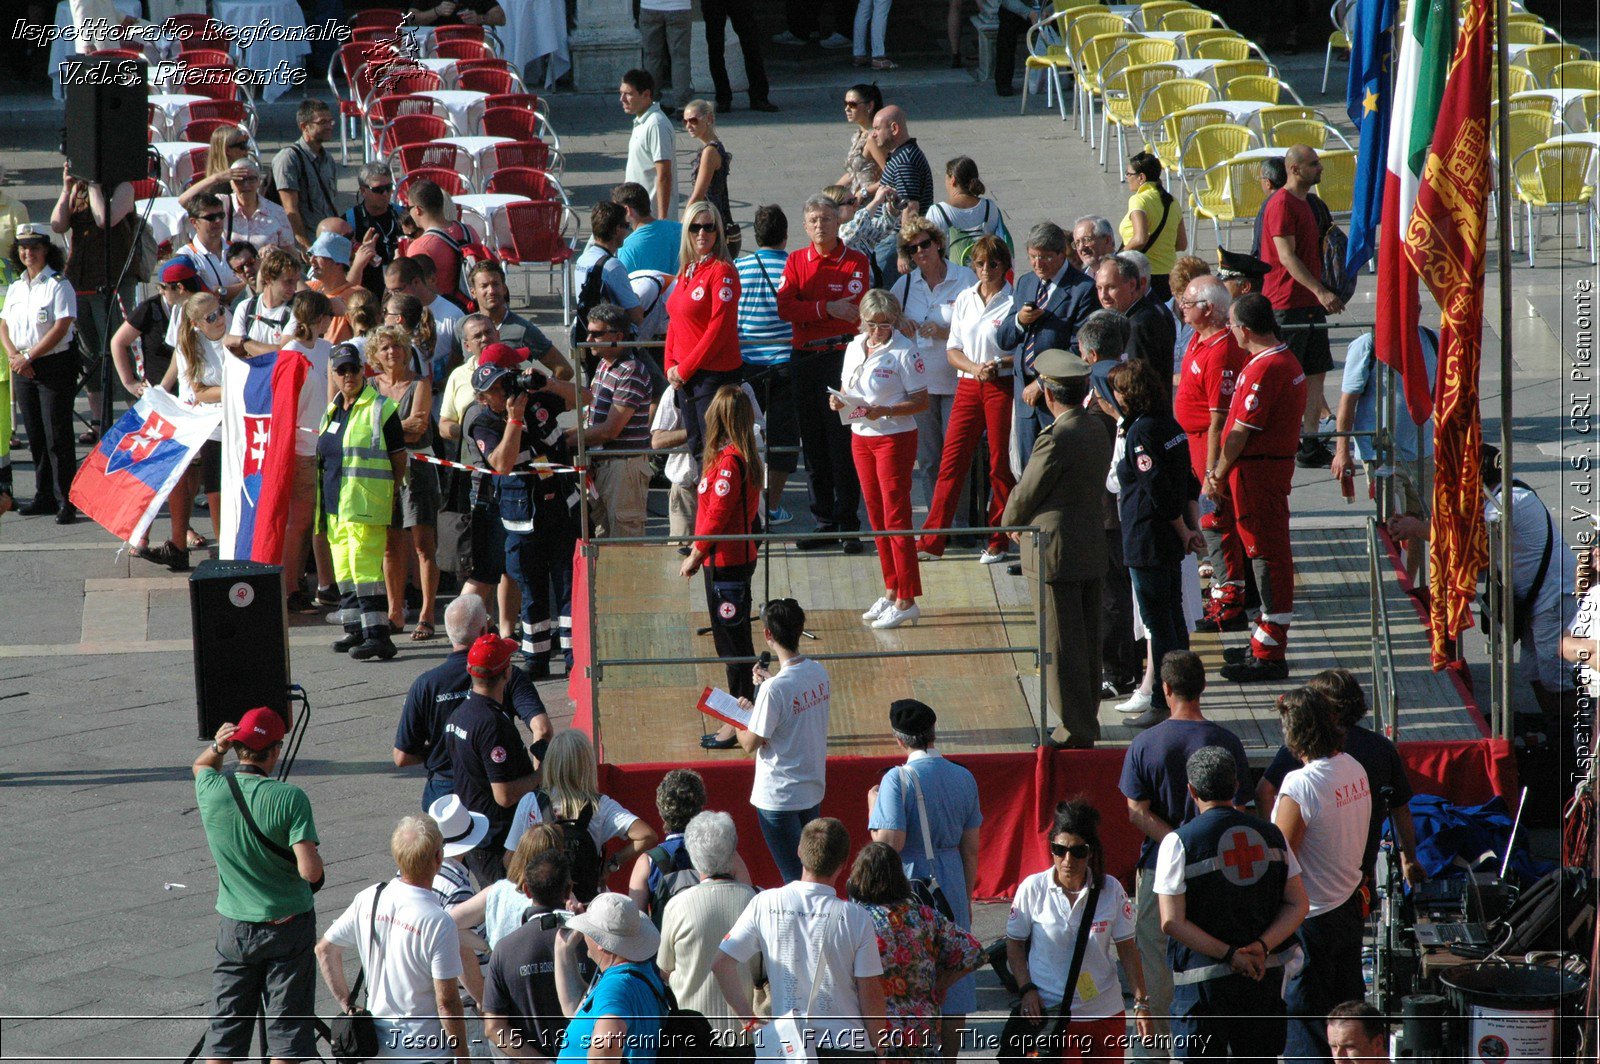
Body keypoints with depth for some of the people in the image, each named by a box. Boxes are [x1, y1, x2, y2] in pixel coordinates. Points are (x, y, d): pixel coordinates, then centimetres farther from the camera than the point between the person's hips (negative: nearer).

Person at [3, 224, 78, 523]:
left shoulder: (59, 285, -8)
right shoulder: (16, 288, 13)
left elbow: (61, 328, -15)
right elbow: (4, 326, 12)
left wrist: (28, 356, -16)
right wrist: (14, 356, -7)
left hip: (54, 364, -6)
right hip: (23, 367, 6)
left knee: (57, 436, -8)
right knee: (35, 436, 9)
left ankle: (66, 500, -6)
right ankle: (45, 496, 17)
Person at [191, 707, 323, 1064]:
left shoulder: (212, 792, -7)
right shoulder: (290, 799, -18)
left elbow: (200, 767, 20)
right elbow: (310, 871, -23)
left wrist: (216, 748, -1)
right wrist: (315, 858, -1)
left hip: (235, 927, 3)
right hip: (289, 926, -3)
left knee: (226, 1026, 12)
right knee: (288, 1023, 5)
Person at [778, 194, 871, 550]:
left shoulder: (856, 262, 1)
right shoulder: (796, 262, 11)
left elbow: (855, 310, -10)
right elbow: (785, 307, -4)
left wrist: (808, 312, -13)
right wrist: (826, 309, -14)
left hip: (841, 357, -4)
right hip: (804, 359, 4)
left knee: (843, 444, -6)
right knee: (813, 445, 7)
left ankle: (848, 524, -1)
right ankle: (824, 523, 13)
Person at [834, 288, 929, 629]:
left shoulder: (904, 353, -13)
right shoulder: (855, 348, 7)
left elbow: (921, 401, -14)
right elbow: (847, 388, 17)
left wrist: (885, 411, -26)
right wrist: (838, 400, -5)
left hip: (895, 438, -7)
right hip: (861, 436, 7)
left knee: (896, 517, -7)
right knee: (877, 518, 12)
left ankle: (906, 601, -4)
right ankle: (891, 591, 22)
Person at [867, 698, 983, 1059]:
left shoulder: (898, 779, -15)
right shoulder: (963, 778, 2)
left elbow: (889, 844, -20)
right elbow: (971, 849, 7)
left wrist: (873, 807, -3)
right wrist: (966, 899, 18)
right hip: (951, 887, 5)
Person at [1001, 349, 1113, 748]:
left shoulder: (1056, 440, -21)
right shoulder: (1099, 432, 5)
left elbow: (1025, 495, -13)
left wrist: (1010, 524, 9)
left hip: (1057, 549, -8)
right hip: (1093, 546, 8)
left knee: (1063, 641, -2)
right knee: (1088, 638, 15)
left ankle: (1076, 730, 1)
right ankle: (1087, 722, 23)